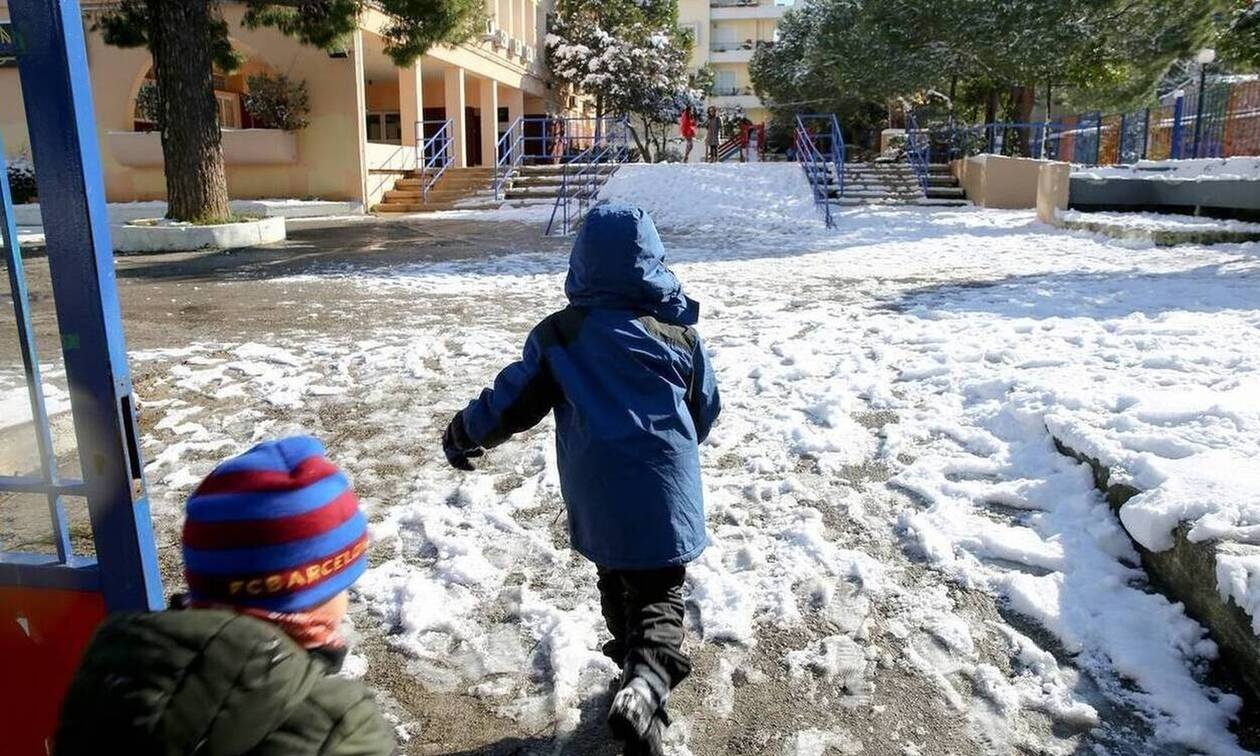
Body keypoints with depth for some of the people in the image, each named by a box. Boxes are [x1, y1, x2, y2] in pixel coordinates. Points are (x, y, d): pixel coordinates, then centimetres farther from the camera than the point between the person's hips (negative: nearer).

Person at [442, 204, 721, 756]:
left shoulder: (558, 333, -3)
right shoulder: (680, 330, 1)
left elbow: (514, 399, 0)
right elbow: (706, 409, 11)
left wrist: (464, 434, 17)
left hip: (596, 495, 1)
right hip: (665, 488, -1)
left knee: (616, 583, 23)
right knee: (660, 592, 7)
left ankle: (638, 673, 38)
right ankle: (646, 684, -17)